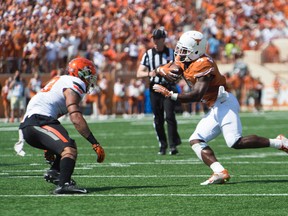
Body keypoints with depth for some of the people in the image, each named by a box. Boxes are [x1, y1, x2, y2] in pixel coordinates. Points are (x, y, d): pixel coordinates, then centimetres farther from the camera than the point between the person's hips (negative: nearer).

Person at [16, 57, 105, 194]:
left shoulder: (60, 81, 29)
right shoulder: (74, 85, -2)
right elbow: (76, 118, -14)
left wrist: (48, 146, 41)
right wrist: (95, 144, -14)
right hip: (39, 121, -10)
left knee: (69, 145, 22)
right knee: (70, 149, -23)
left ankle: (54, 172, -2)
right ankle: (64, 185, -44)